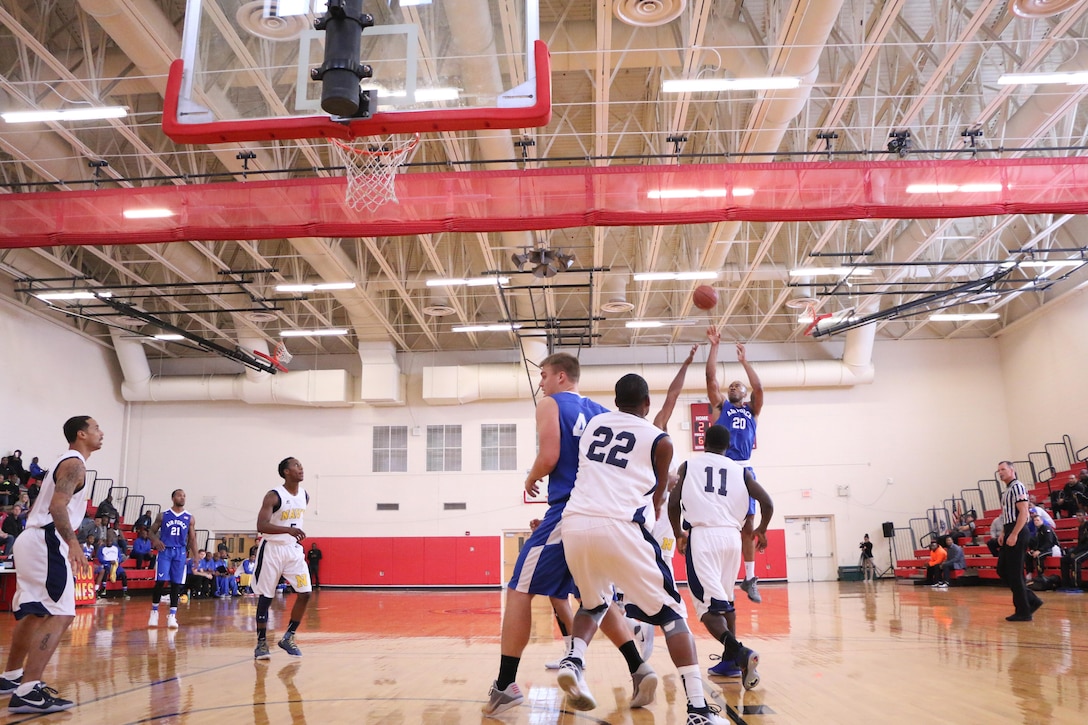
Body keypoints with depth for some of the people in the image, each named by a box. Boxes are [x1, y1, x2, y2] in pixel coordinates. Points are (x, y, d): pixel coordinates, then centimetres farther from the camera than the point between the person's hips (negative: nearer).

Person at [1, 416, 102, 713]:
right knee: (60, 615, -14)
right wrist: (73, 544, -31)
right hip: (45, 542, -11)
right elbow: (57, 506, -23)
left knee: (34, 612, 22)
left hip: (32, 539, 11)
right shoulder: (75, 463, -10)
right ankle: (27, 691, -19)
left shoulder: (65, 462, 21)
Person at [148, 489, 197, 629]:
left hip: (180, 553, 1)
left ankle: (172, 615, 5)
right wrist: (155, 540, -13)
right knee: (160, 582, -6)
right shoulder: (163, 515, 4)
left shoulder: (190, 518, 7)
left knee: (176, 584, 0)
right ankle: (154, 611, 12)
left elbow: (192, 539, 9)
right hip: (165, 551, -1)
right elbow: (151, 532, 10)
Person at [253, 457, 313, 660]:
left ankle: (288, 637, 9)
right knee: (265, 597, 1)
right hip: (272, 549, -5)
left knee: (305, 593, -4)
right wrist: (288, 530, -39)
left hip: (294, 550, 5)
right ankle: (261, 642, 12)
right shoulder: (273, 496, -16)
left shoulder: (305, 496, 4)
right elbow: (261, 526, -26)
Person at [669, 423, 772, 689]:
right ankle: (730, 660, 24)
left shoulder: (689, 465, 11)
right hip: (732, 536, 4)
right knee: (725, 599, 23)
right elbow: (767, 503, 7)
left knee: (708, 605, -6)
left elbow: (673, 504, 5)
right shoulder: (739, 470, 15)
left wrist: (679, 535, 21)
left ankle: (739, 652, -29)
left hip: (702, 535, -3)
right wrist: (761, 530, 26)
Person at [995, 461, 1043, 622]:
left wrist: (1014, 535, -21)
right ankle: (1031, 601, 15)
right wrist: (1003, 533, 13)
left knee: (1015, 573, -6)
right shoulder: (1006, 491, 19)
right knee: (1002, 570, 10)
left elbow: (1023, 512, -17)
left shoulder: (1017, 487, -10)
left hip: (1017, 534, -10)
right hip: (1010, 534, 10)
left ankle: (1023, 611, 2)